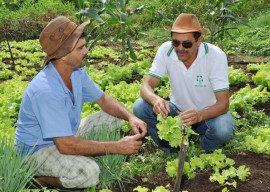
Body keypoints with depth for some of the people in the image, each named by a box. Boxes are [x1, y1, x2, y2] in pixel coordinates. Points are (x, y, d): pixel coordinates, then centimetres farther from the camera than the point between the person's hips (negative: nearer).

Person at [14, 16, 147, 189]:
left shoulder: (77, 72, -7)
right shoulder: (45, 90, -33)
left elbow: (104, 99, 6)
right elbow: (65, 145, -33)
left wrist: (131, 117, -14)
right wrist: (117, 147, -29)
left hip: (67, 136, 8)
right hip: (38, 149, -8)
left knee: (113, 118, 4)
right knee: (88, 172, -32)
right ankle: (38, 178, -6)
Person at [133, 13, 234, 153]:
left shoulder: (216, 56, -24)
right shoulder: (165, 50, -17)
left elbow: (223, 103, -25)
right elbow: (147, 86, -18)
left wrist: (199, 116, -46)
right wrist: (155, 99, -43)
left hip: (208, 113, -2)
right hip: (178, 110, 2)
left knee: (223, 130, -35)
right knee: (139, 107, -23)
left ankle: (203, 155, 1)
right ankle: (171, 152, -1)